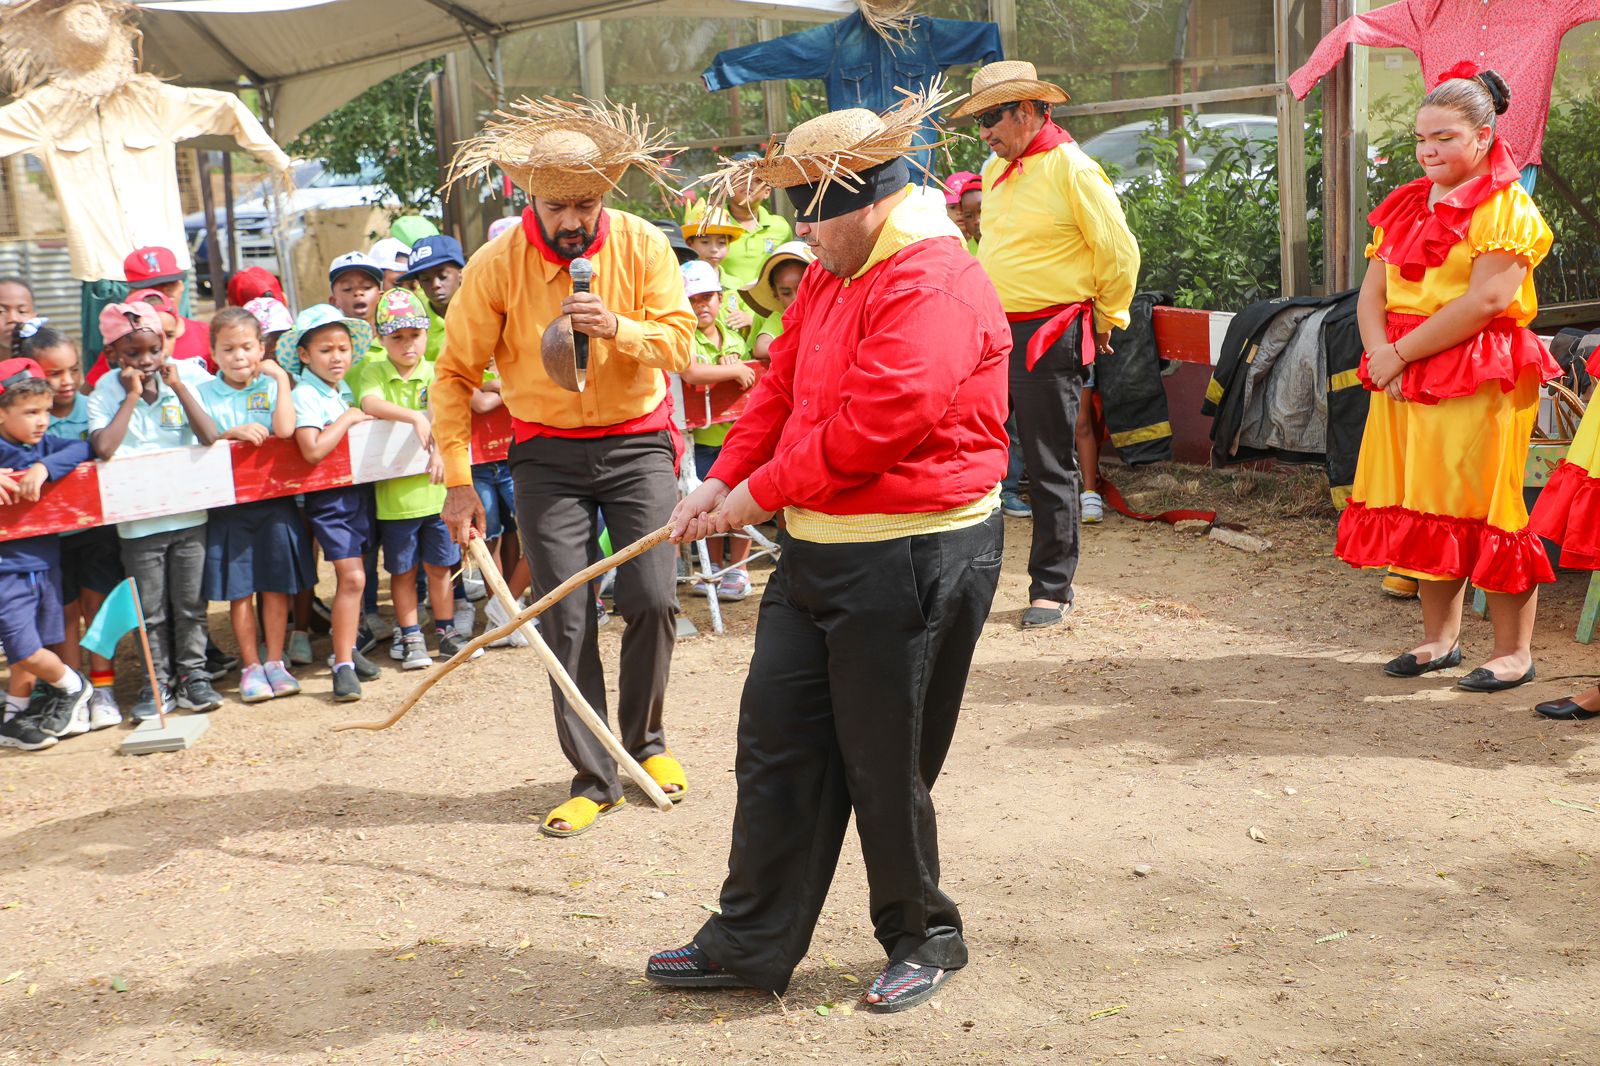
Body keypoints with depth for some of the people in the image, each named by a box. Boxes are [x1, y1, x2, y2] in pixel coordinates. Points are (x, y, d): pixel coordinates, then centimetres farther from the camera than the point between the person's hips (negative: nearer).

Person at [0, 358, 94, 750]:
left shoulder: (46, 446, 4)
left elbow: (82, 449, -10)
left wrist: (45, 467, -24)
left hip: (45, 564, 5)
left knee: (34, 649, 15)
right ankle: (73, 686, 19)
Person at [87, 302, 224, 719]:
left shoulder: (183, 379, 2)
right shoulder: (105, 395, -3)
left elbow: (209, 437, -10)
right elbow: (103, 447, -21)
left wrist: (178, 387, -11)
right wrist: (132, 396, -15)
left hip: (188, 514, 1)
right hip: (138, 522, -1)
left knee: (190, 603, 8)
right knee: (151, 609, 7)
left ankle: (193, 673, 21)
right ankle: (158, 680, 19)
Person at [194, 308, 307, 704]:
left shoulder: (271, 385, 5)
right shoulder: (204, 394, 4)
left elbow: (285, 430, -13)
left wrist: (281, 378, -8)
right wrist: (233, 433, -18)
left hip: (274, 500, 1)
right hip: (227, 504, -1)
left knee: (277, 584, 4)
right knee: (238, 589, 2)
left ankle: (275, 662, 16)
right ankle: (251, 667, 12)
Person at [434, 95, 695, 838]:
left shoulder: (643, 246, -6)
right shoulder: (496, 264, -9)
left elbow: (680, 341, -7)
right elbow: (455, 375, -5)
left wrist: (617, 328, -27)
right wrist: (458, 482, -9)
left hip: (637, 442, 1)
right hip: (547, 453, 0)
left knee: (652, 598, -7)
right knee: (566, 620, -2)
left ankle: (645, 739, 19)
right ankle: (593, 778, 10)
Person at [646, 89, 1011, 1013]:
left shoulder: (932, 283, -18)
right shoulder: (829, 277, 14)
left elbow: (875, 425, -25)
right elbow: (781, 392, 18)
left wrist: (762, 493, -15)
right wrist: (723, 481, 4)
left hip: (913, 559, -10)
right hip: (822, 550, 10)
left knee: (884, 764, 2)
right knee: (778, 739, 11)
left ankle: (924, 938, 25)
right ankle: (751, 943, 23)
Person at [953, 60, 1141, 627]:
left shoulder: (1072, 169, -12)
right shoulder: (996, 169, 13)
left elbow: (1120, 252, -11)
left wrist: (1105, 321, -1)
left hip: (1049, 339, -7)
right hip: (991, 333, 8)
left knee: (1052, 468, 1)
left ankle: (1051, 589, 12)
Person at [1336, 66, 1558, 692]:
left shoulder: (1508, 208, -7)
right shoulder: (1406, 206, 15)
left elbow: (1485, 300, -18)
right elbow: (1373, 292, 10)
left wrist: (1400, 352, -15)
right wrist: (1380, 353, -10)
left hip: (1481, 381, -7)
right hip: (1407, 381, 7)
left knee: (1485, 509, -4)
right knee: (1425, 508, 11)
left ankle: (1513, 653, 6)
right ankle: (1440, 639, 22)